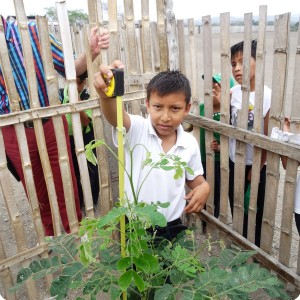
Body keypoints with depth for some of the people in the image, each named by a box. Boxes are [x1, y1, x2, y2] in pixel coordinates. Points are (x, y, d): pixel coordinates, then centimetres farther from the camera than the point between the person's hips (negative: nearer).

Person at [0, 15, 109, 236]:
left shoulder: (32, 32, -9)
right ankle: (51, 236, 41)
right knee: (37, 192, 18)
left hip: (51, 124, -1)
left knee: (66, 186, 9)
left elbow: (71, 68, -6)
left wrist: (91, 51, -24)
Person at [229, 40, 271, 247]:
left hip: (257, 165, -5)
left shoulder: (267, 96, -20)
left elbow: (268, 138, -15)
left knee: (257, 211, 12)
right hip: (234, 161, 5)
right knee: (236, 207, 20)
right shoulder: (232, 93, -5)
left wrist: (257, 167, -8)